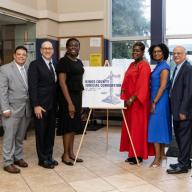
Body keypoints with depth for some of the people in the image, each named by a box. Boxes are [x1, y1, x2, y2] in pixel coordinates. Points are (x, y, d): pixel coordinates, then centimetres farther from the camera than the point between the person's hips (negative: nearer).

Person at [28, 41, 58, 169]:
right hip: (41, 105, -6)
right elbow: (32, 86, -12)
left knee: (51, 132, 12)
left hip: (53, 104, 6)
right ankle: (43, 159, 17)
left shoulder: (55, 65, 12)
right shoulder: (35, 65, -6)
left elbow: (56, 84, 12)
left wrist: (58, 102, 5)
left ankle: (49, 156, 25)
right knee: (41, 132, 5)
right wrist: (36, 105, -18)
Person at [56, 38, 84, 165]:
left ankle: (71, 152, 21)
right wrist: (70, 102, -20)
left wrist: (80, 99, 11)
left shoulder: (79, 62, 12)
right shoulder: (63, 61, -10)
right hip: (67, 97, -7)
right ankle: (65, 155, 11)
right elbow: (62, 83, -16)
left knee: (74, 126, 11)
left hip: (78, 96, 7)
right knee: (68, 126, -1)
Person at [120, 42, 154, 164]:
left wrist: (132, 98, -22)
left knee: (138, 127, -2)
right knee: (130, 126, 11)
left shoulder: (144, 66, -10)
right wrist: (125, 98, 6)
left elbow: (143, 85, -18)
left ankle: (139, 155, 8)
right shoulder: (132, 65, 16)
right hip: (129, 100, 9)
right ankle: (132, 154, 20)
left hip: (138, 101, -9)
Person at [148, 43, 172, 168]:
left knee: (156, 126, -9)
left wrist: (154, 102, -19)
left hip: (160, 101, -9)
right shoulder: (158, 66, 14)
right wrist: (153, 101, 12)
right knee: (161, 126, 14)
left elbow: (163, 86, -19)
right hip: (156, 100, 9)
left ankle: (158, 159, -5)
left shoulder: (164, 67, -13)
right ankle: (162, 153, 25)